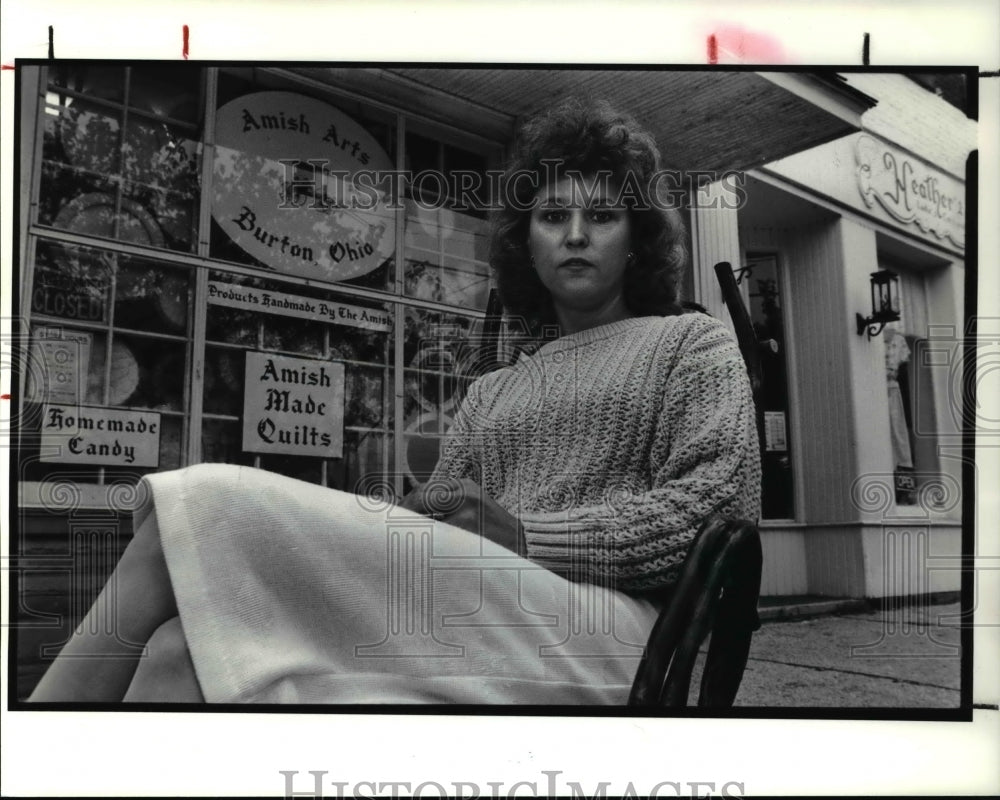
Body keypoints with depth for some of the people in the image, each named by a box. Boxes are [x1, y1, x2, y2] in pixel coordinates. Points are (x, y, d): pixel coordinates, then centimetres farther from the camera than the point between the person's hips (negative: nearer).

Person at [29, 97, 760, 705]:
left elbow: (722, 501, 0)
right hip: (468, 619, 5)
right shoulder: (491, 393, 28)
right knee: (183, 649, -26)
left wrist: (527, 536, -11)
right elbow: (432, 527, 17)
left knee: (208, 509, -21)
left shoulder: (694, 343, 17)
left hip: (597, 634, -4)